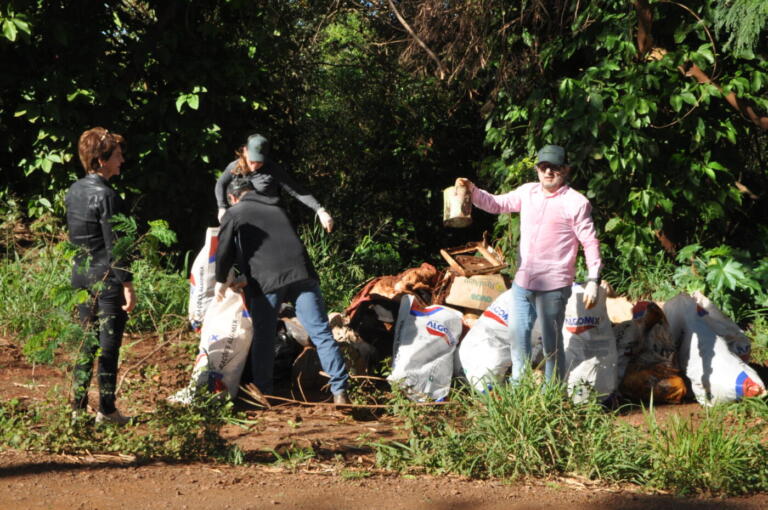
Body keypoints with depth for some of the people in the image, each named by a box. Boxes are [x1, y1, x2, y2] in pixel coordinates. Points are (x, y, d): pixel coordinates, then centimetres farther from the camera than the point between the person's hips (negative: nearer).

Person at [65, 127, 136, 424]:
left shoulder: (74, 191, 8)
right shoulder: (106, 196, -17)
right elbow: (114, 245, -18)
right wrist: (127, 284, -15)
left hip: (81, 275, 8)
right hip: (107, 278, -8)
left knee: (88, 342, 15)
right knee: (109, 346, 1)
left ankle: (78, 406, 18)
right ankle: (106, 411, 7)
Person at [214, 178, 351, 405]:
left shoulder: (234, 214, 14)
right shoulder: (276, 208, 30)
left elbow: (224, 250, 6)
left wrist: (221, 281, 20)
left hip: (265, 280, -3)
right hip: (301, 273, 3)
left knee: (263, 339, 9)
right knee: (321, 333, -1)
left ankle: (263, 392, 11)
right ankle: (340, 392, -7)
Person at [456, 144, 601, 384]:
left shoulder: (577, 203, -8)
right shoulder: (528, 192, 9)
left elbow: (590, 243, -8)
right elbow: (496, 204, 14)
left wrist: (593, 280, -13)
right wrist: (472, 190, -5)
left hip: (553, 286, -6)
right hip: (522, 283, 6)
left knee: (551, 344, 2)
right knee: (518, 338, 15)